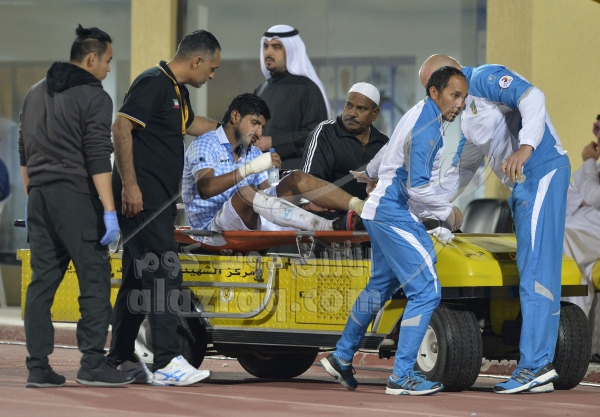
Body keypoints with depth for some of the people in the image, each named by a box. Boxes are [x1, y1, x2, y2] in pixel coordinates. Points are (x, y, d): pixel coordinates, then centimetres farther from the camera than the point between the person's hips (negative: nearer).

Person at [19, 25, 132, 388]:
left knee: (43, 280, 6)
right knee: (95, 279, -4)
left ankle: (39, 367, 3)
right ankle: (93, 364, -9)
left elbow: (25, 153, 21)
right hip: (76, 197, -7)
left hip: (40, 196, 8)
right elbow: (98, 158, -13)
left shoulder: (36, 93, 18)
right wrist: (109, 211, -14)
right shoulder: (93, 96, -6)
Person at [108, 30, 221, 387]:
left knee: (139, 277, 11)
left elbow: (190, 124, 41)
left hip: (161, 200, 10)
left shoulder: (178, 92, 20)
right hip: (141, 197, -10)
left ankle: (121, 359, 16)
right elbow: (121, 128, -19)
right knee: (164, 275, -14)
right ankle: (167, 362, -18)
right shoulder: (153, 83, -11)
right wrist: (129, 184, -23)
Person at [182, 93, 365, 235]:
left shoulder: (253, 154, 19)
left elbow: (267, 195, 10)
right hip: (213, 226, -7)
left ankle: (360, 207, -24)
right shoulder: (205, 145, -5)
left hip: (251, 222, 7)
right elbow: (205, 189, -22)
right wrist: (249, 169, -31)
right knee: (245, 192, -36)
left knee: (297, 179, -5)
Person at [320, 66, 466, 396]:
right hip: (393, 214, -11)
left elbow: (387, 153, 31)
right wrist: (448, 212, -10)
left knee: (381, 285, 23)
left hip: (380, 212, 11)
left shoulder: (418, 114, 12)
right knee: (426, 291, -12)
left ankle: (341, 357, 34)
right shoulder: (428, 128, -19)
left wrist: (373, 173, 51)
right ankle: (402, 376, -13)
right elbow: (417, 187, -25)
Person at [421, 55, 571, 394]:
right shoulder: (468, 116, 24)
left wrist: (525, 147, -35)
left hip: (543, 171, -10)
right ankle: (540, 371, 5)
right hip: (522, 186, 10)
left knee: (536, 268, -13)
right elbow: (461, 171, 32)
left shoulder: (485, 78, -5)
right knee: (539, 273, 6)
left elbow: (532, 98, -21)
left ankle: (536, 363, -17)